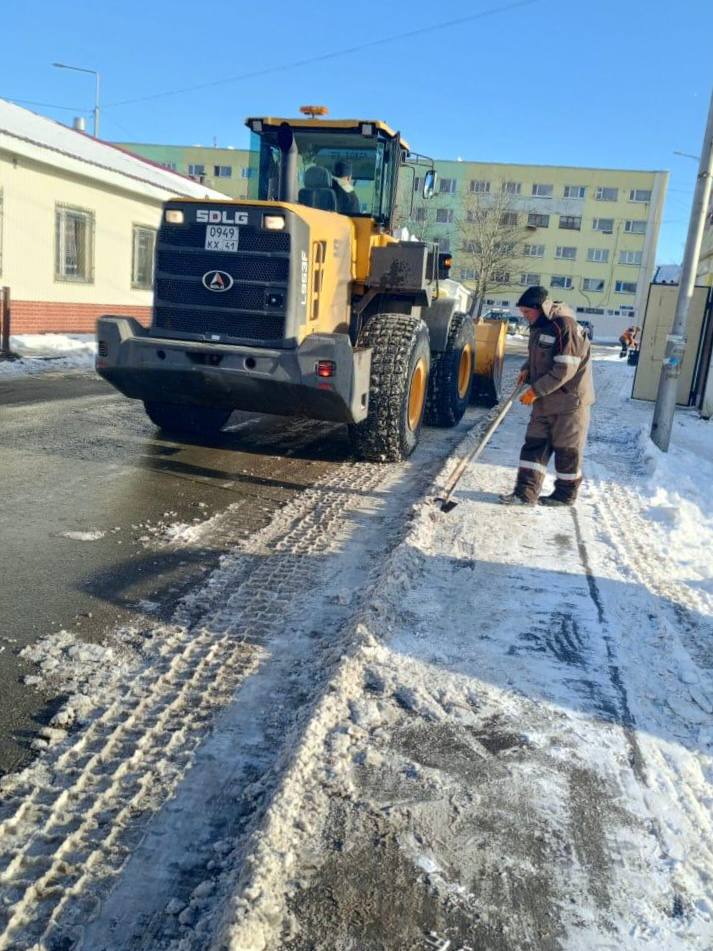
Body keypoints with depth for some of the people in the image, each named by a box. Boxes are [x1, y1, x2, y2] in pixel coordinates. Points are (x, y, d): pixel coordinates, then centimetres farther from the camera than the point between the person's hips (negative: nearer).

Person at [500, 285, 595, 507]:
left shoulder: (565, 326, -20)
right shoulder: (539, 326, 8)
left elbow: (564, 370, -24)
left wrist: (535, 390, -22)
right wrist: (527, 369, 4)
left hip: (569, 401, -8)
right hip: (544, 400, 9)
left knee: (567, 449, 5)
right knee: (534, 445, 5)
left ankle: (565, 495, 19)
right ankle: (526, 493, 8)